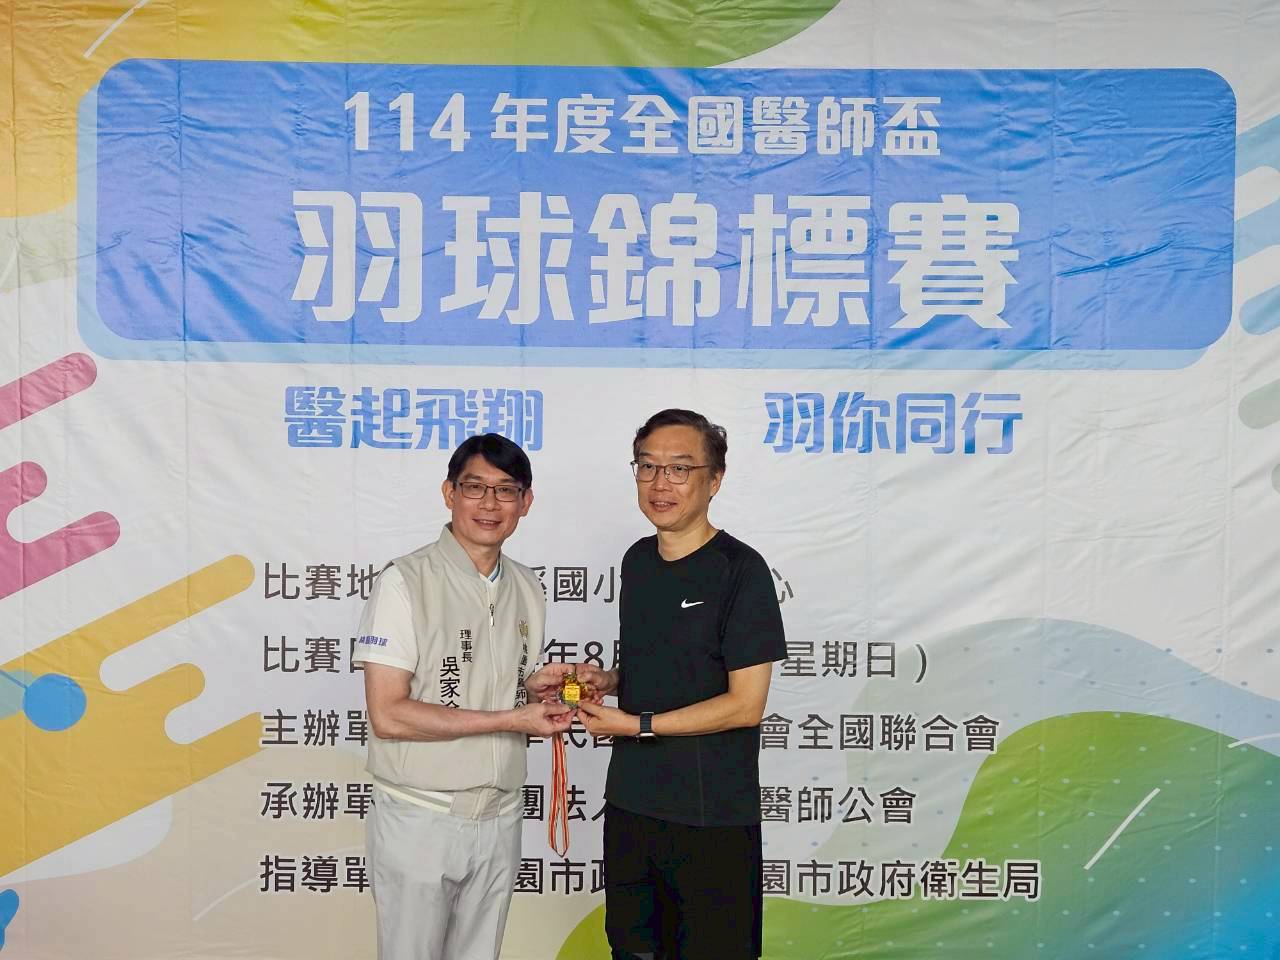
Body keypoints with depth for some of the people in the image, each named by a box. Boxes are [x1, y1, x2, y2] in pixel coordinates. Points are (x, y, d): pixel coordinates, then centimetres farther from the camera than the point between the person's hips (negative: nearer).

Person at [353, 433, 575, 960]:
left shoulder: (527, 589, 7)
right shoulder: (404, 582, -15)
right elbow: (388, 715, -20)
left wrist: (542, 687, -4)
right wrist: (510, 719, -20)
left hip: (499, 819, 6)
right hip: (420, 821, -6)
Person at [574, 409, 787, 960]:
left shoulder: (739, 569, -14)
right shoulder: (637, 560, 8)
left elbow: (745, 704, -16)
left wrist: (636, 724, -16)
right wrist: (608, 680, 0)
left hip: (712, 817, -7)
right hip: (630, 801, 7)